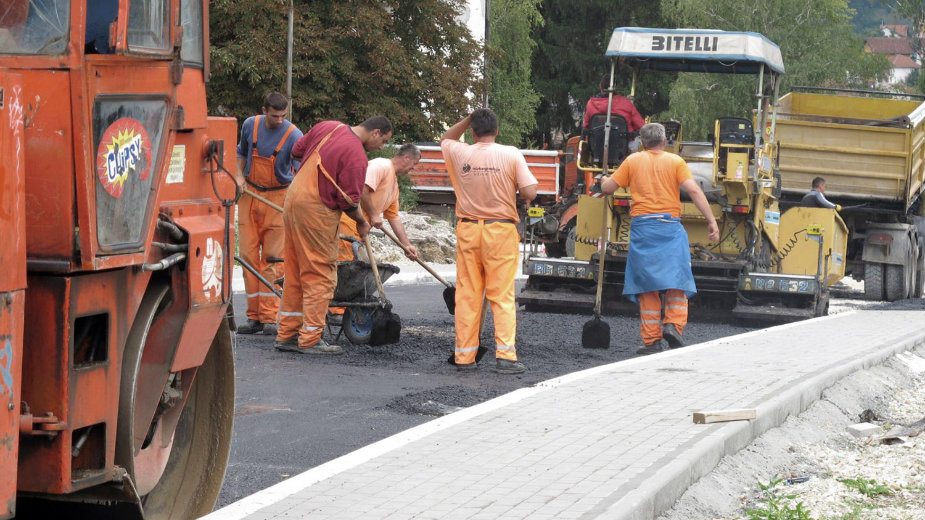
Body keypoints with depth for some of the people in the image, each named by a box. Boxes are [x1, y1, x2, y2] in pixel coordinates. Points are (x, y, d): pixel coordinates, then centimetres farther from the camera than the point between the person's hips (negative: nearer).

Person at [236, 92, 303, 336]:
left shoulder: (293, 135, -14)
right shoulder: (250, 125, 0)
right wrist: (240, 176, 4)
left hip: (278, 197, -4)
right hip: (249, 193, 4)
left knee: (273, 258, -6)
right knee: (249, 255, 1)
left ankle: (269, 318, -4)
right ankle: (254, 316, 5)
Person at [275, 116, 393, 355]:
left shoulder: (327, 127, 6)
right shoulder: (357, 156, -17)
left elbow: (297, 151, 17)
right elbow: (348, 201, -15)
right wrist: (362, 222, 3)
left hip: (294, 198, 9)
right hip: (316, 212, -8)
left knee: (295, 272, 14)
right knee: (320, 276, 0)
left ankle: (287, 334, 19)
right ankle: (310, 340, 0)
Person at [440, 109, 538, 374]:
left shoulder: (460, 153, 0)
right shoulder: (511, 155, -7)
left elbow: (445, 139, 25)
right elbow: (529, 193, -10)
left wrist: (469, 118, 17)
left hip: (468, 230, 2)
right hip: (501, 230, -2)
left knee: (467, 294, 7)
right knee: (502, 295, 0)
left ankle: (464, 356, 8)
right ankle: (505, 355, -7)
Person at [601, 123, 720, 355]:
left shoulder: (633, 161, 8)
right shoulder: (675, 161, 4)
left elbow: (607, 188, 8)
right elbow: (694, 190, -6)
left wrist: (605, 181, 31)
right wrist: (711, 221, -7)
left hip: (642, 226, 1)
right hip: (670, 226, -1)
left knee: (647, 286, 5)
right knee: (676, 281, 5)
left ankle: (651, 340, 3)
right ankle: (673, 324, -16)